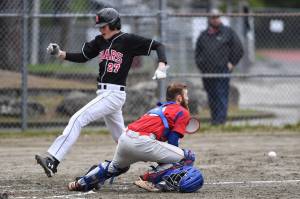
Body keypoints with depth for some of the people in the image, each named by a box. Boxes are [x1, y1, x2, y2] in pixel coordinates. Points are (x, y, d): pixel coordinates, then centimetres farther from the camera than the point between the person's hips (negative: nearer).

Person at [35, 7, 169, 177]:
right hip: (103, 93, 8)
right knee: (121, 138, 17)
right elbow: (82, 57, 15)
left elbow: (158, 45, -6)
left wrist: (162, 67, -22)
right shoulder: (101, 41, 12)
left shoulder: (129, 40, -8)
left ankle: (53, 161, -23)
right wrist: (60, 54, 0)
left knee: (78, 119, -18)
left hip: (114, 94, -8)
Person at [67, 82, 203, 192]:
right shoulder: (182, 112, 6)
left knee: (116, 167, 40)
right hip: (142, 142, -9)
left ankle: (81, 183, 49)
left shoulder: (160, 108, 32)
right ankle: (154, 177, -17)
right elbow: (172, 142, -1)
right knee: (188, 157, -6)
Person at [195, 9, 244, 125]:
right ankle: (214, 118, 13)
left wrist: (232, 63, -1)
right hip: (207, 71, 4)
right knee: (211, 97, 7)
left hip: (222, 71, -4)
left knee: (222, 95, -10)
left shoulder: (227, 32, 6)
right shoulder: (204, 35, 16)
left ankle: (221, 118, -12)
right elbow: (197, 52, 25)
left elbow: (238, 50, 7)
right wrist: (200, 64, 10)